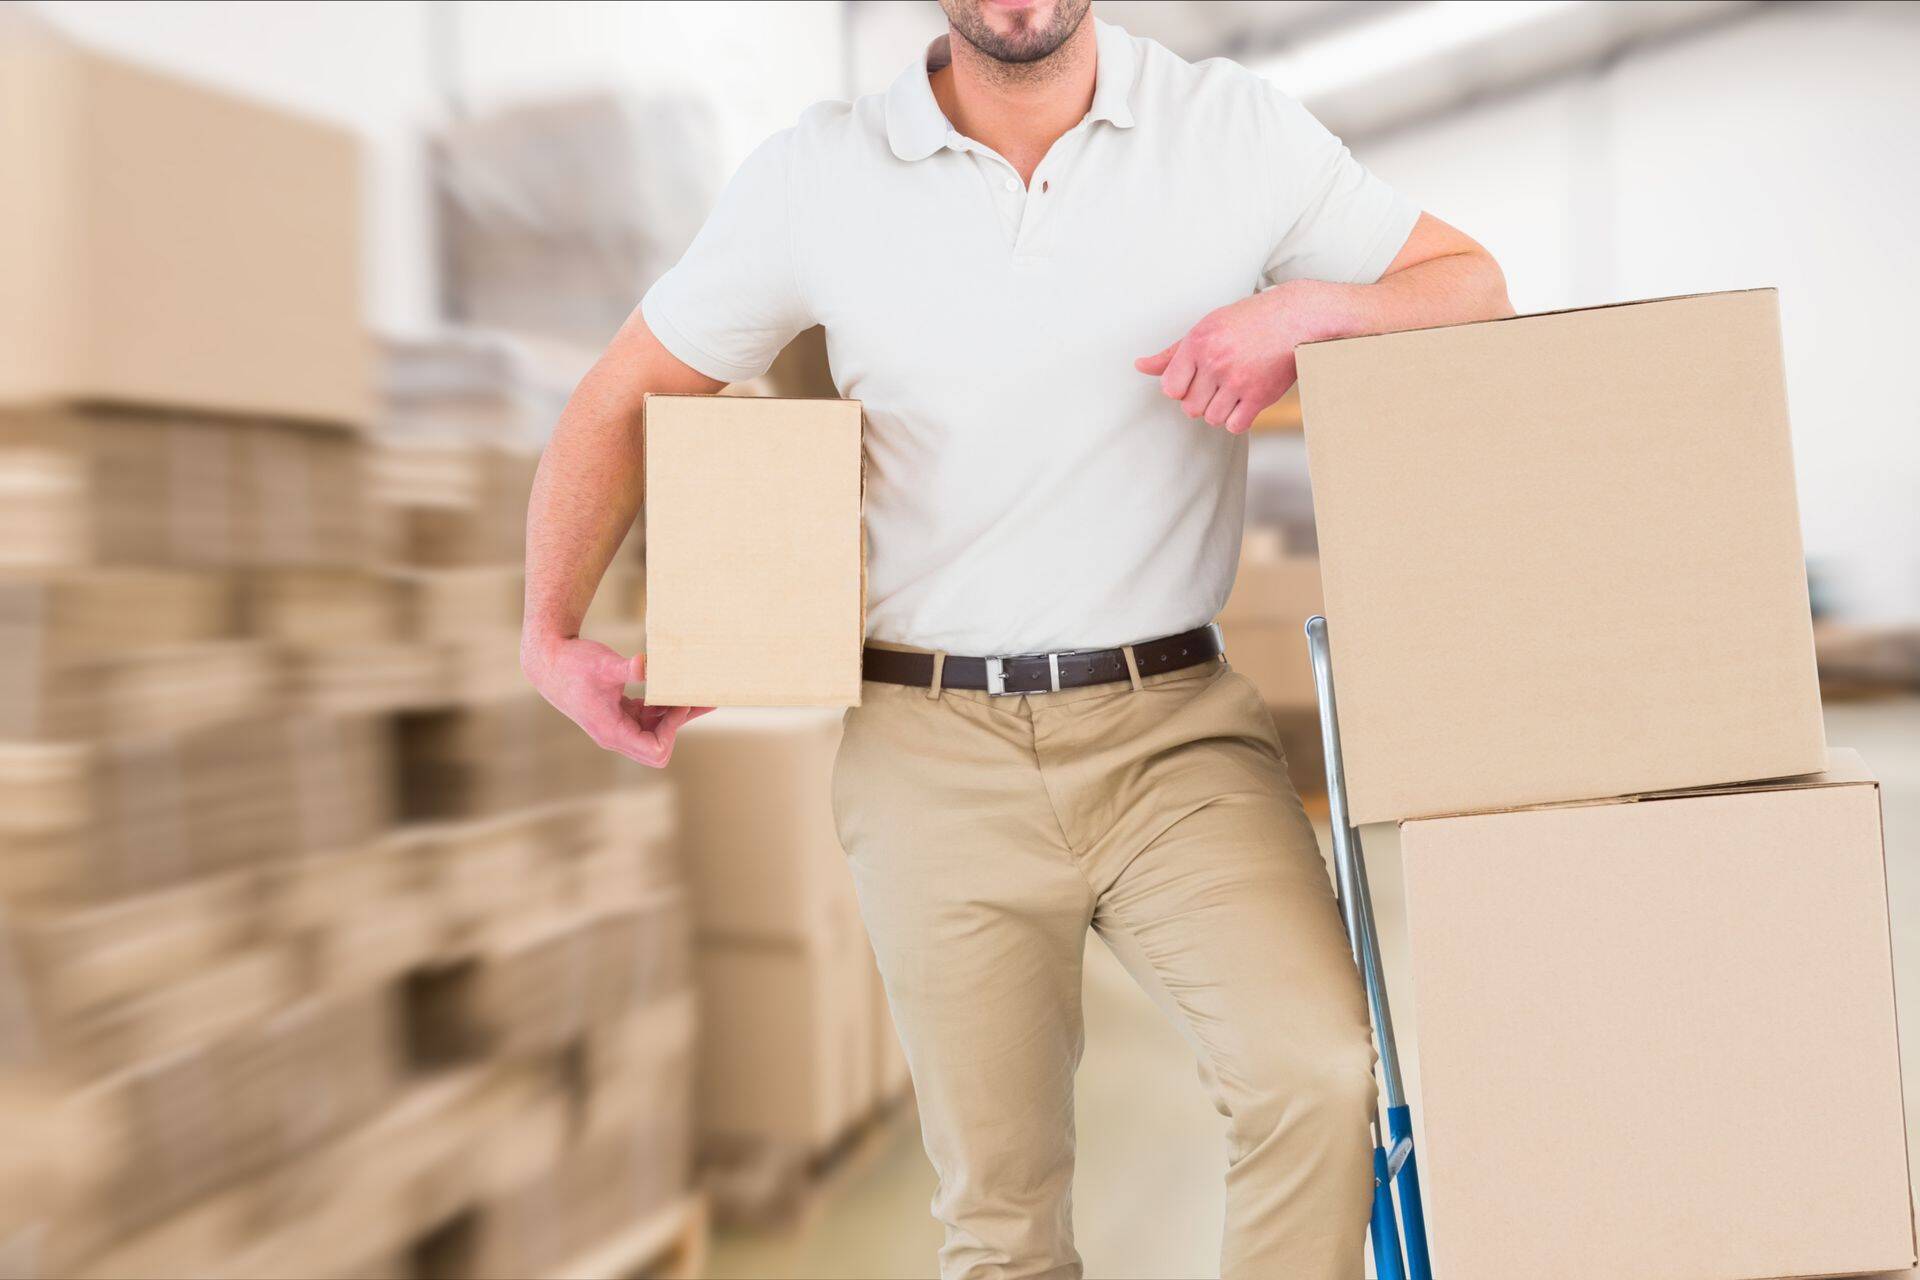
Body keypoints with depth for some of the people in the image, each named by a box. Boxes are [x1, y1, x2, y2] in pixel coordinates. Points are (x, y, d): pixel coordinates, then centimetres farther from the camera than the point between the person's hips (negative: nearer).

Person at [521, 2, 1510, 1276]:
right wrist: (550, 636, 1)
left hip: (1175, 726, 0)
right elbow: (620, 401, 11)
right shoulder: (817, 174, 1)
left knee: (1323, 1075, -22)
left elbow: (1474, 286, 8)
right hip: (938, 748, 1)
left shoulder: (1235, 128, 1)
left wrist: (1307, 307, -13)